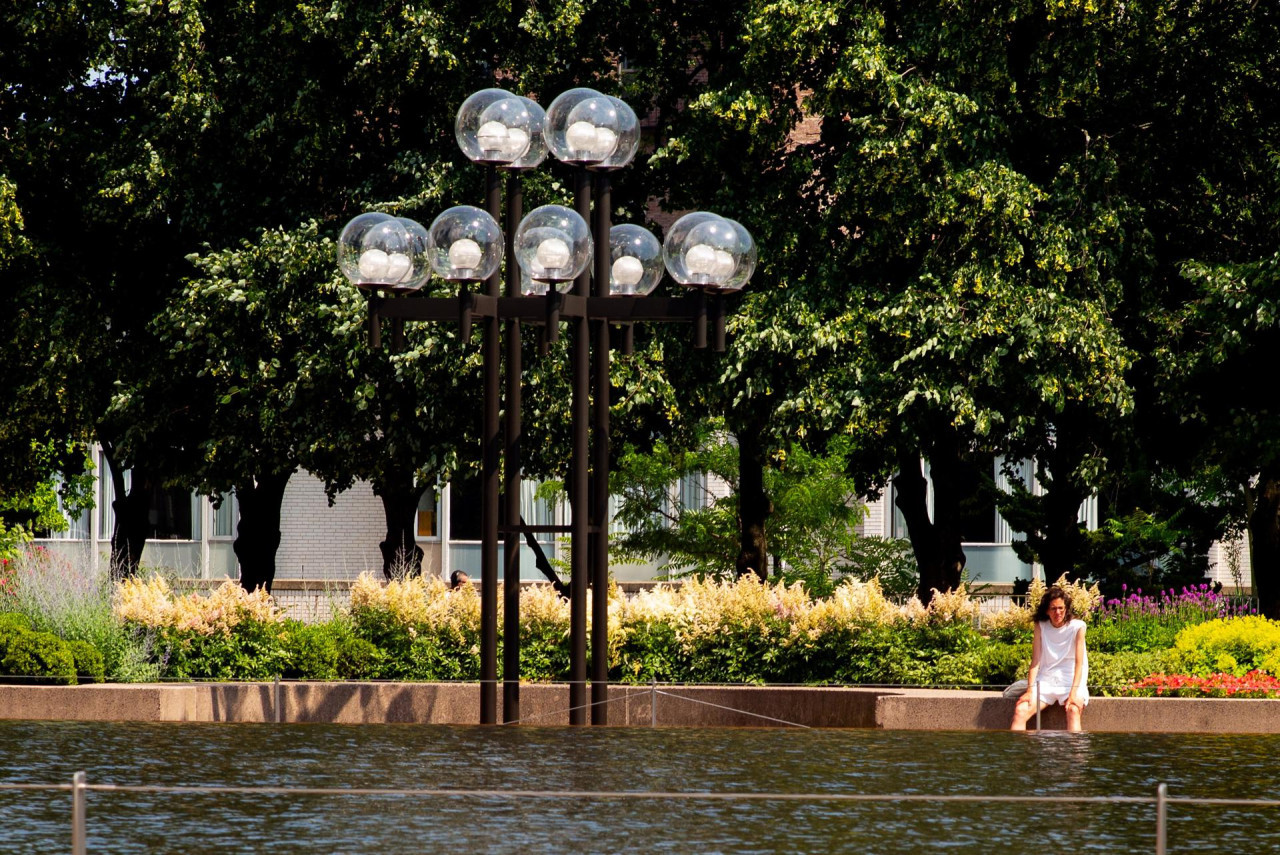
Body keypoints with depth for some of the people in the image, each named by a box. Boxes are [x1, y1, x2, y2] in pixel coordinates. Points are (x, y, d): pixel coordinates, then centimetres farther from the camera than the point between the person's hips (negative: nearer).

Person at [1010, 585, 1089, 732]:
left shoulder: (1077, 627, -4)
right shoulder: (1040, 626, 4)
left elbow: (1079, 662, -11)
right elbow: (1035, 661, -1)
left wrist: (1074, 693, -23)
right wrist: (1030, 690, -13)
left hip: (1071, 681, -3)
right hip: (1045, 681, 3)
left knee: (1073, 710, -33)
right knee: (1020, 711, -20)